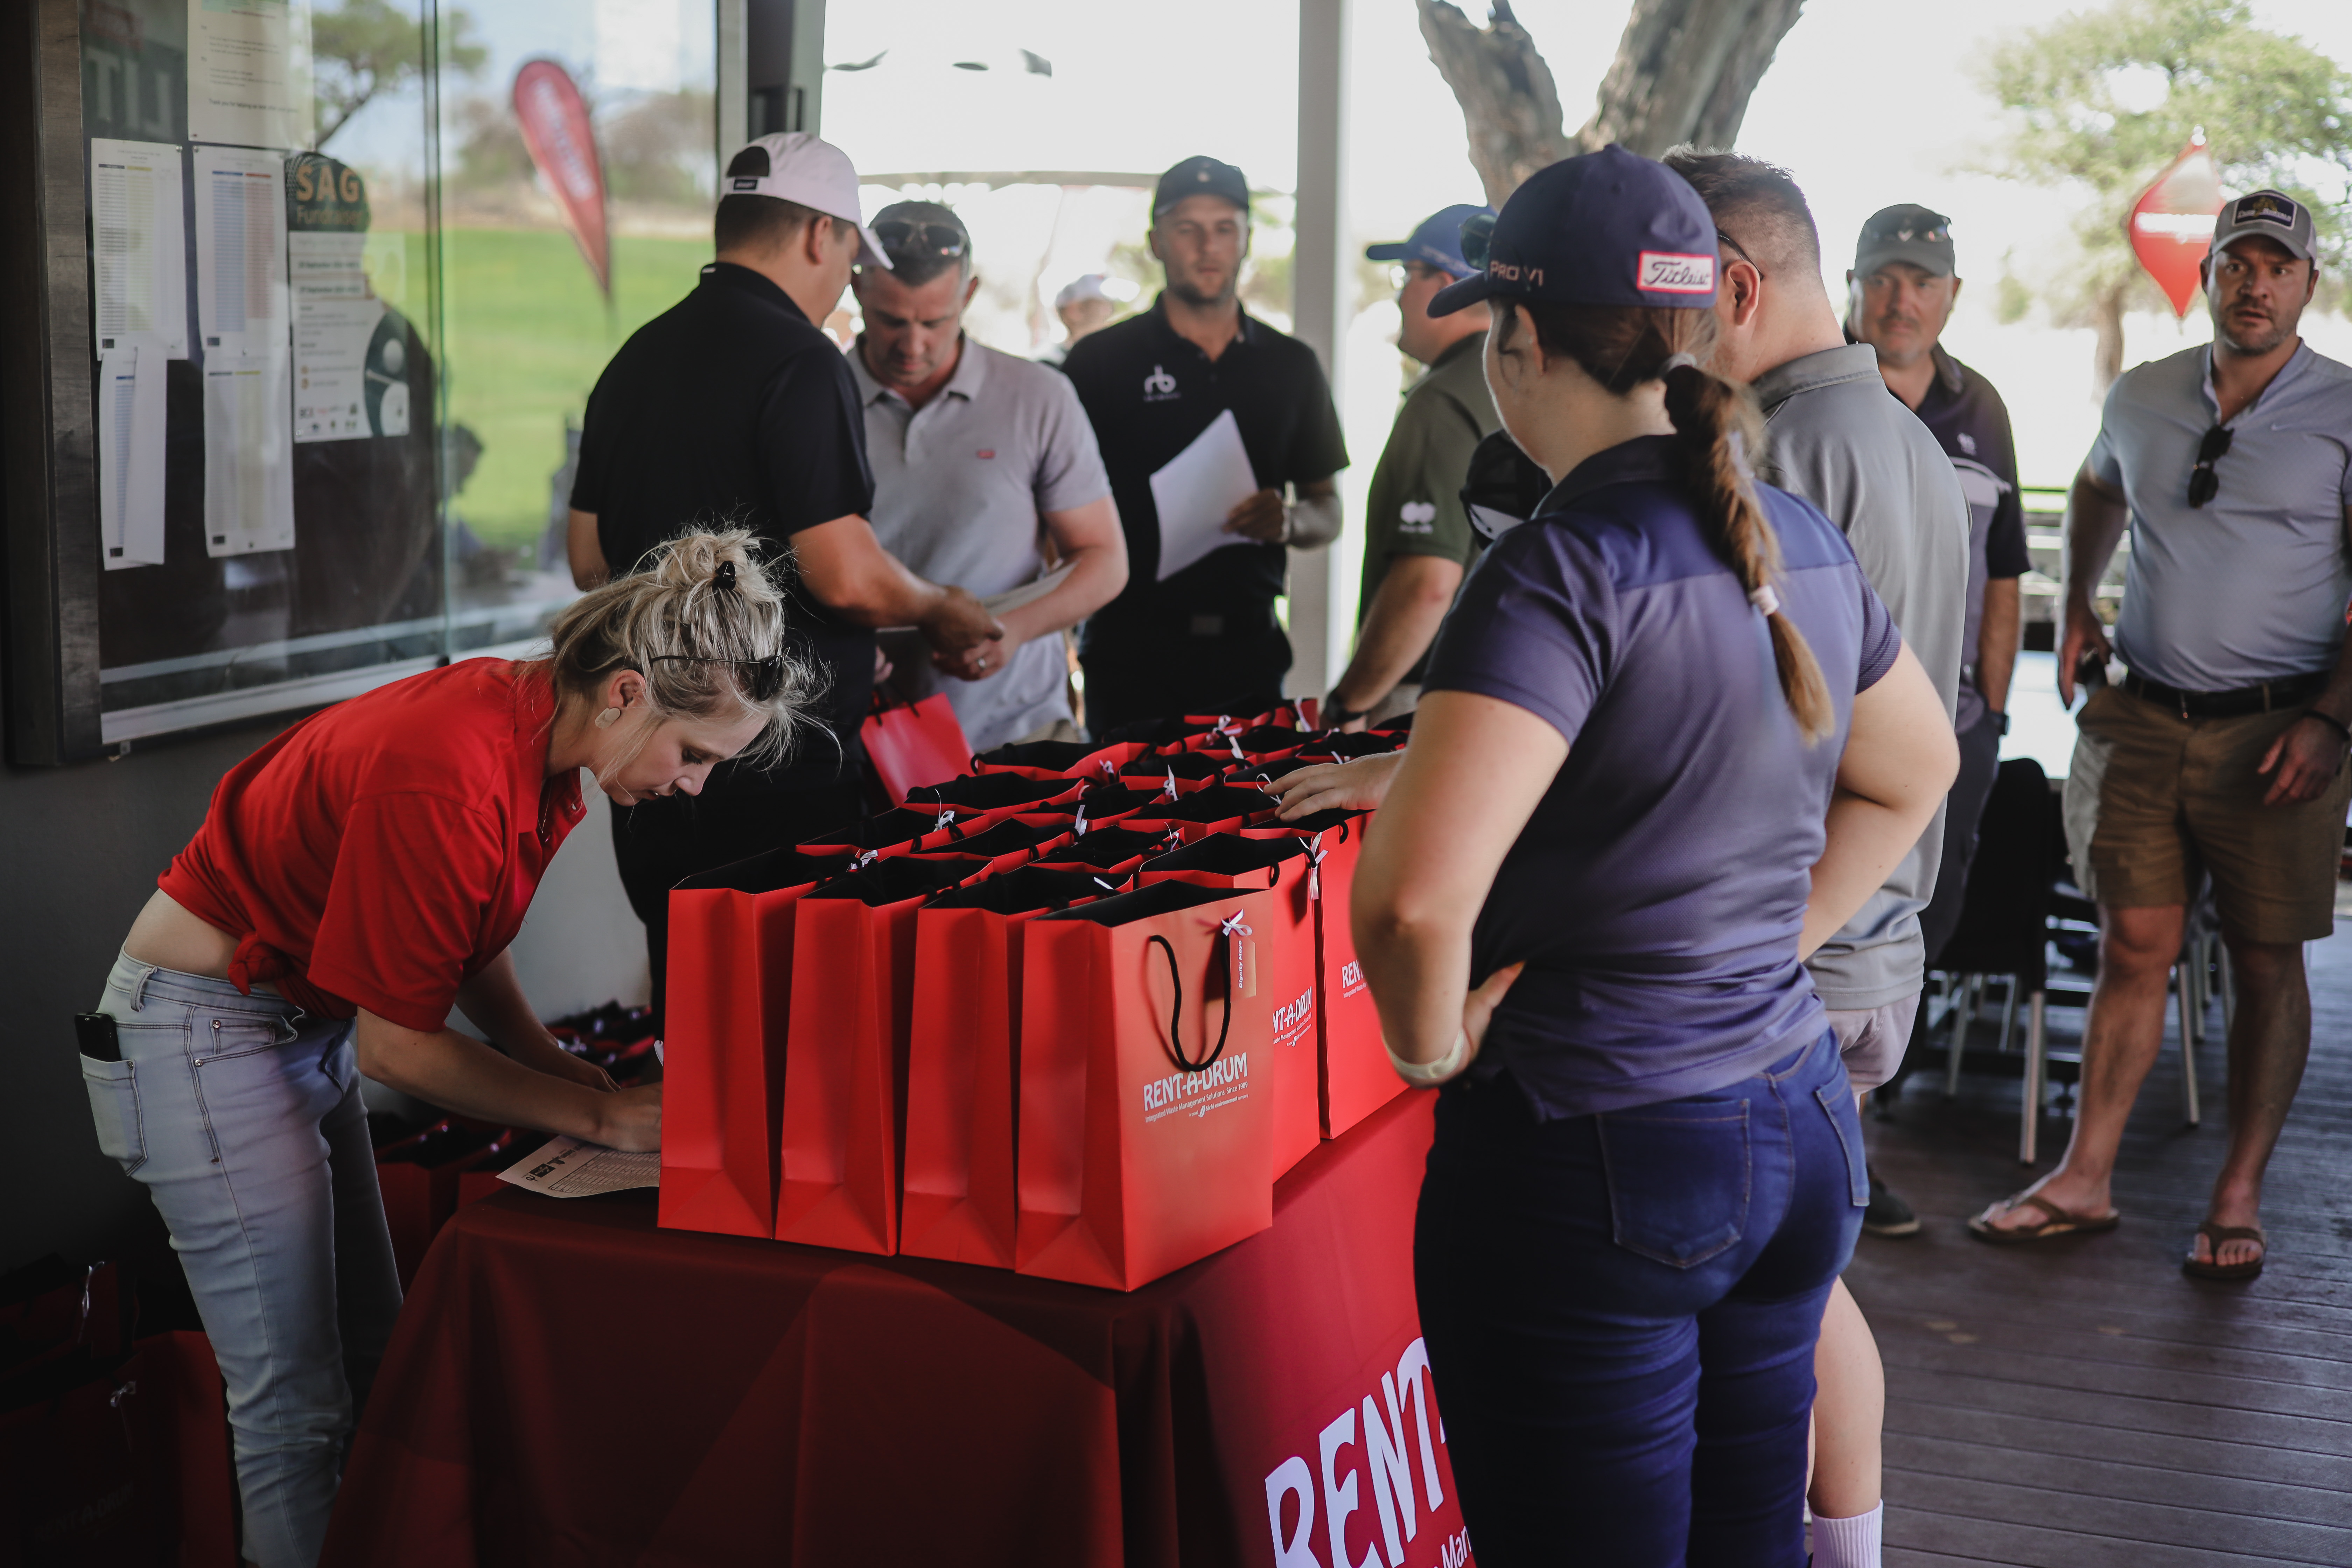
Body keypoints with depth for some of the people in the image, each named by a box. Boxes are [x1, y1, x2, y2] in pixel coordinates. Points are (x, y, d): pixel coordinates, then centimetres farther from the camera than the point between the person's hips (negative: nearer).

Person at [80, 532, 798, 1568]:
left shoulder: (530, 728, -3)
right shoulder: (448, 780, -31)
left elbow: (464, 940, 12)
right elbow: (395, 1045, -22)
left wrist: (564, 1072, -1)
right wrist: (602, 1117, -16)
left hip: (307, 1018, 9)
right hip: (201, 1039, -9)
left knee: (377, 1356, 12)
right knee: (299, 1404, -4)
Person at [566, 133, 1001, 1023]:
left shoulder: (636, 359, 11)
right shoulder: (799, 362, -14)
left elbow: (589, 562, 17)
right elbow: (846, 577, -19)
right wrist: (939, 612, -1)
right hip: (779, 775, -8)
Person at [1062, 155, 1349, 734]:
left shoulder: (1291, 366, 12)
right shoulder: (1099, 360, 4)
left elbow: (1328, 512, 16)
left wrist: (1291, 521, -8)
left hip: (1249, 649, 2)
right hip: (1130, 656, -2)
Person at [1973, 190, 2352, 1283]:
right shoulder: (2141, 397, 8)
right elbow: (2097, 492, 30)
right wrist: (2077, 608, 18)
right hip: (2144, 719, 3)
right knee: (2134, 945, 4)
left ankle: (2239, 1197, 13)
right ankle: (2084, 1181, 10)